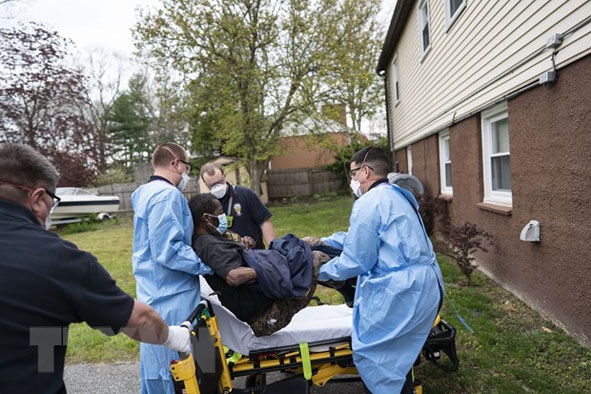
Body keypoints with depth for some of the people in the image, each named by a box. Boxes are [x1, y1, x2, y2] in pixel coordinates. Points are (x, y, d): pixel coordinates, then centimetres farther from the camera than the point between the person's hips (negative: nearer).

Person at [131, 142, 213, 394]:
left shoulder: (147, 193, 15)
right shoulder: (167, 195, -18)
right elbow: (169, 251, -24)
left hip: (154, 291, 11)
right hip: (170, 296, -10)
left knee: (156, 361, 22)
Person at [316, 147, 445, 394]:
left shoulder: (368, 203, -14)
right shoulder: (397, 196, 17)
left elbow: (354, 261, -13)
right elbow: (362, 236, 24)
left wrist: (319, 271, 3)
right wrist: (325, 241, 27)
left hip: (399, 291, -10)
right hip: (424, 286, 10)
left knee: (370, 354, 4)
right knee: (398, 357, 21)